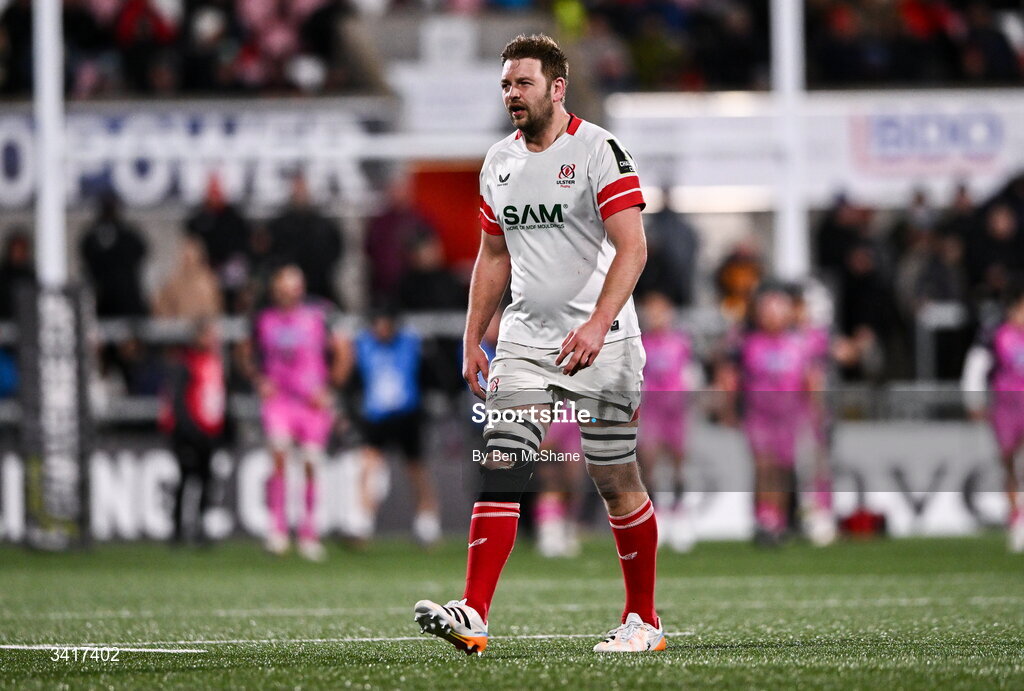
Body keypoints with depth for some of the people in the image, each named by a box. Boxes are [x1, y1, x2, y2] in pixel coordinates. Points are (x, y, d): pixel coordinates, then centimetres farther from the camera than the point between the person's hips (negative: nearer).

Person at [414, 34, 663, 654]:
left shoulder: (599, 151, -9)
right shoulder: (500, 163, 12)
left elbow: (632, 249, -16)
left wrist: (597, 325, -27)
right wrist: (473, 339, 14)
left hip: (599, 344, -5)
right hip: (525, 344, 5)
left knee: (618, 484, 2)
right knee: (501, 472, -9)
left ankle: (644, 620, 15)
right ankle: (473, 616, -17)